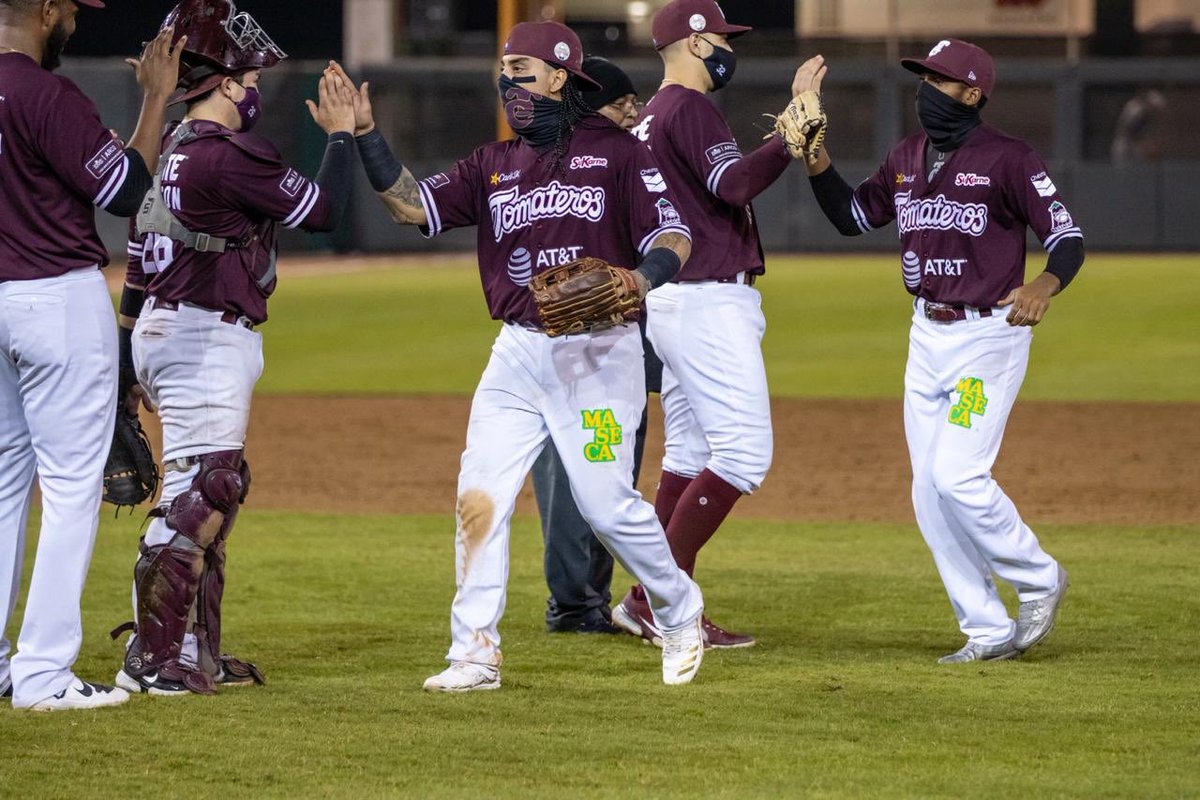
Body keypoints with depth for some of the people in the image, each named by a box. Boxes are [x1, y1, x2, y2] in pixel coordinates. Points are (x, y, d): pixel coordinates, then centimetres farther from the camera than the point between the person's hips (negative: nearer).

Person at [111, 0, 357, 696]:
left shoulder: (169, 150, 12)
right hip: (208, 341, -10)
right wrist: (342, 133, 1)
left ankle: (197, 650, 19)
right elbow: (323, 210, -14)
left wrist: (128, 366, 20)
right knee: (198, 495, -10)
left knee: (215, 491, 16)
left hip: (160, 329, 10)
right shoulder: (231, 156, -18)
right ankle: (152, 660, -10)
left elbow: (139, 268, 16)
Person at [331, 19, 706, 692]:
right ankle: (476, 655, 1)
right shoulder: (494, 165, 12)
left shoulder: (617, 151, -2)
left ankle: (680, 613, 19)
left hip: (599, 354, -5)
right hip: (518, 356, 5)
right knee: (479, 499, -4)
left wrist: (641, 279, -30)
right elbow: (414, 205, 4)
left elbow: (674, 237, -9)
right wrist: (365, 135, -7)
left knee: (608, 504, -6)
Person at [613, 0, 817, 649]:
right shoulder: (691, 109, -11)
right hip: (709, 299, -10)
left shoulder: (647, 120, 19)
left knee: (688, 459, 12)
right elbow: (733, 183, -26)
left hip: (667, 300, 10)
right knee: (744, 453, -11)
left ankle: (653, 604, 10)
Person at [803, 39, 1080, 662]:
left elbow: (1067, 238, -13)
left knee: (958, 477, -16)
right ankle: (989, 633, 11)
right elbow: (852, 216, 19)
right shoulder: (907, 158, 9)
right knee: (930, 493, 4)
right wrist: (816, 160, 3)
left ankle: (1038, 580, 8)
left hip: (990, 336, -8)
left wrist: (1044, 286, -33)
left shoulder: (1007, 159, -12)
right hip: (927, 335, 8)